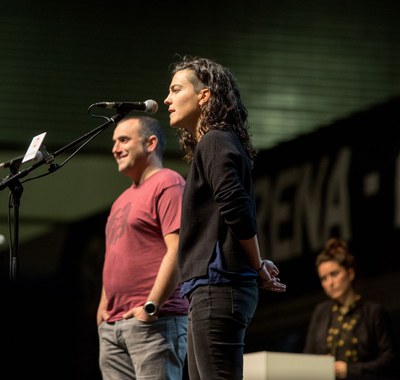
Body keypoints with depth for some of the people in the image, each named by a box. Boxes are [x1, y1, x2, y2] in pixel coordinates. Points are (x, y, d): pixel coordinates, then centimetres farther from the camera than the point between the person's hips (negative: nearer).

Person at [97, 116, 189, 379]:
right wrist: (104, 307, 16)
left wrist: (151, 307, -19)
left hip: (155, 322, -9)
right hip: (112, 326, 9)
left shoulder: (168, 183, -4)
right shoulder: (123, 199, 25)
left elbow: (177, 251, -15)